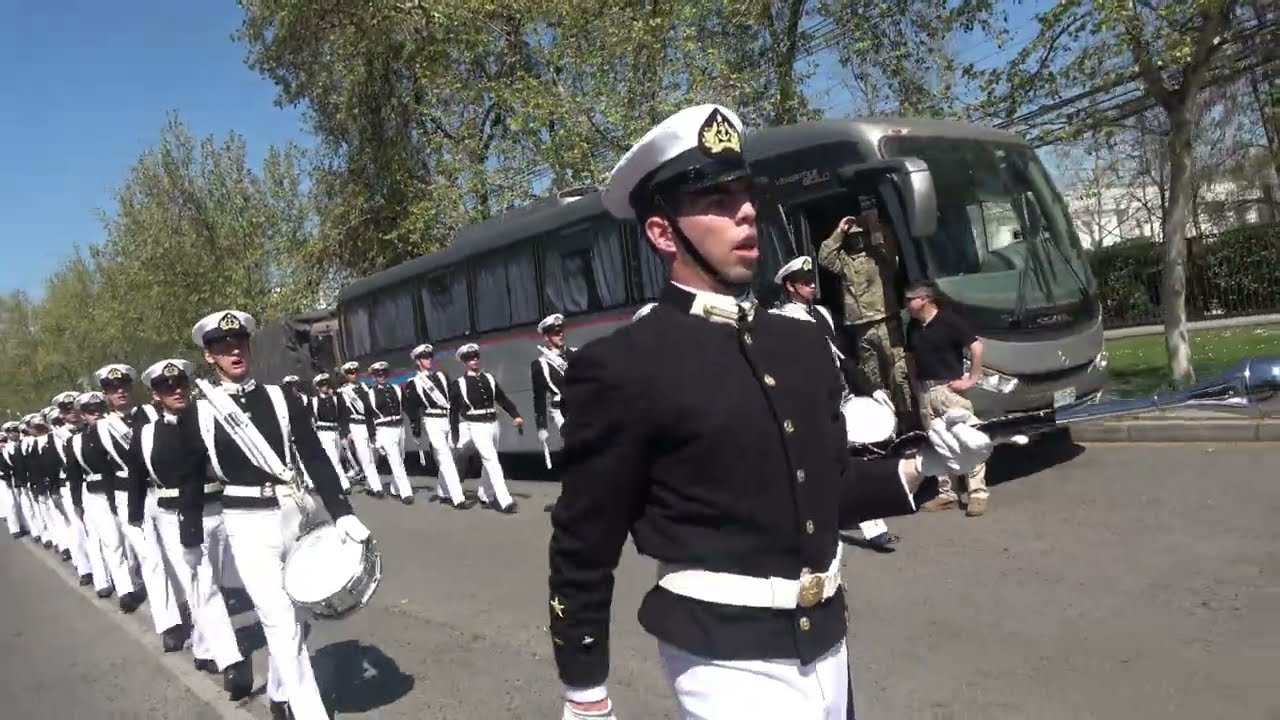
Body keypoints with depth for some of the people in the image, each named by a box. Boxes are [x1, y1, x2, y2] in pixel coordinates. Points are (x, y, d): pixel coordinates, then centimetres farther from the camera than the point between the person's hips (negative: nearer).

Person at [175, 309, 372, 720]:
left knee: (290, 616, 15)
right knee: (281, 621, -8)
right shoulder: (197, 414, -2)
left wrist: (342, 513, -7)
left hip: (292, 513, 3)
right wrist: (190, 540, 9)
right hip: (246, 523, -3)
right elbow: (191, 482, 5)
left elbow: (315, 459, 0)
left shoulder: (281, 398, 2)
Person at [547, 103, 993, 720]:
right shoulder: (621, 368, -14)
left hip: (826, 642, 7)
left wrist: (921, 466, -1)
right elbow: (583, 550, -9)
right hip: (726, 658, -6)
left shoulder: (802, 344, 6)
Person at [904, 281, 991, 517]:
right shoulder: (913, 327, 10)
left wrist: (972, 379, -14)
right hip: (926, 392, 7)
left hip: (950, 389, -7)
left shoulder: (949, 321, -11)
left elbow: (976, 347, -15)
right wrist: (915, 383, 13)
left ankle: (978, 494, 1)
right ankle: (947, 494, 19)